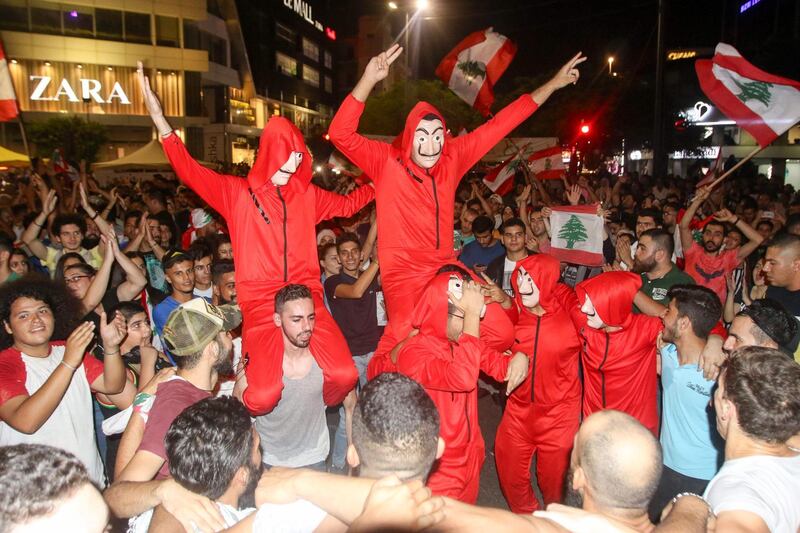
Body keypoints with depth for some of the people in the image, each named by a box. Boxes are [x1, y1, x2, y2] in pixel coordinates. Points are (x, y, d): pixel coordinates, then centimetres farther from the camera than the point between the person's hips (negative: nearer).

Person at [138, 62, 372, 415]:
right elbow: (191, 172, -7)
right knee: (263, 396, -19)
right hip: (261, 303, -3)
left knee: (344, 375, -15)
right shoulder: (237, 194, 3)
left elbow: (346, 204, 27)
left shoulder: (306, 194, 14)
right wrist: (159, 120, -17)